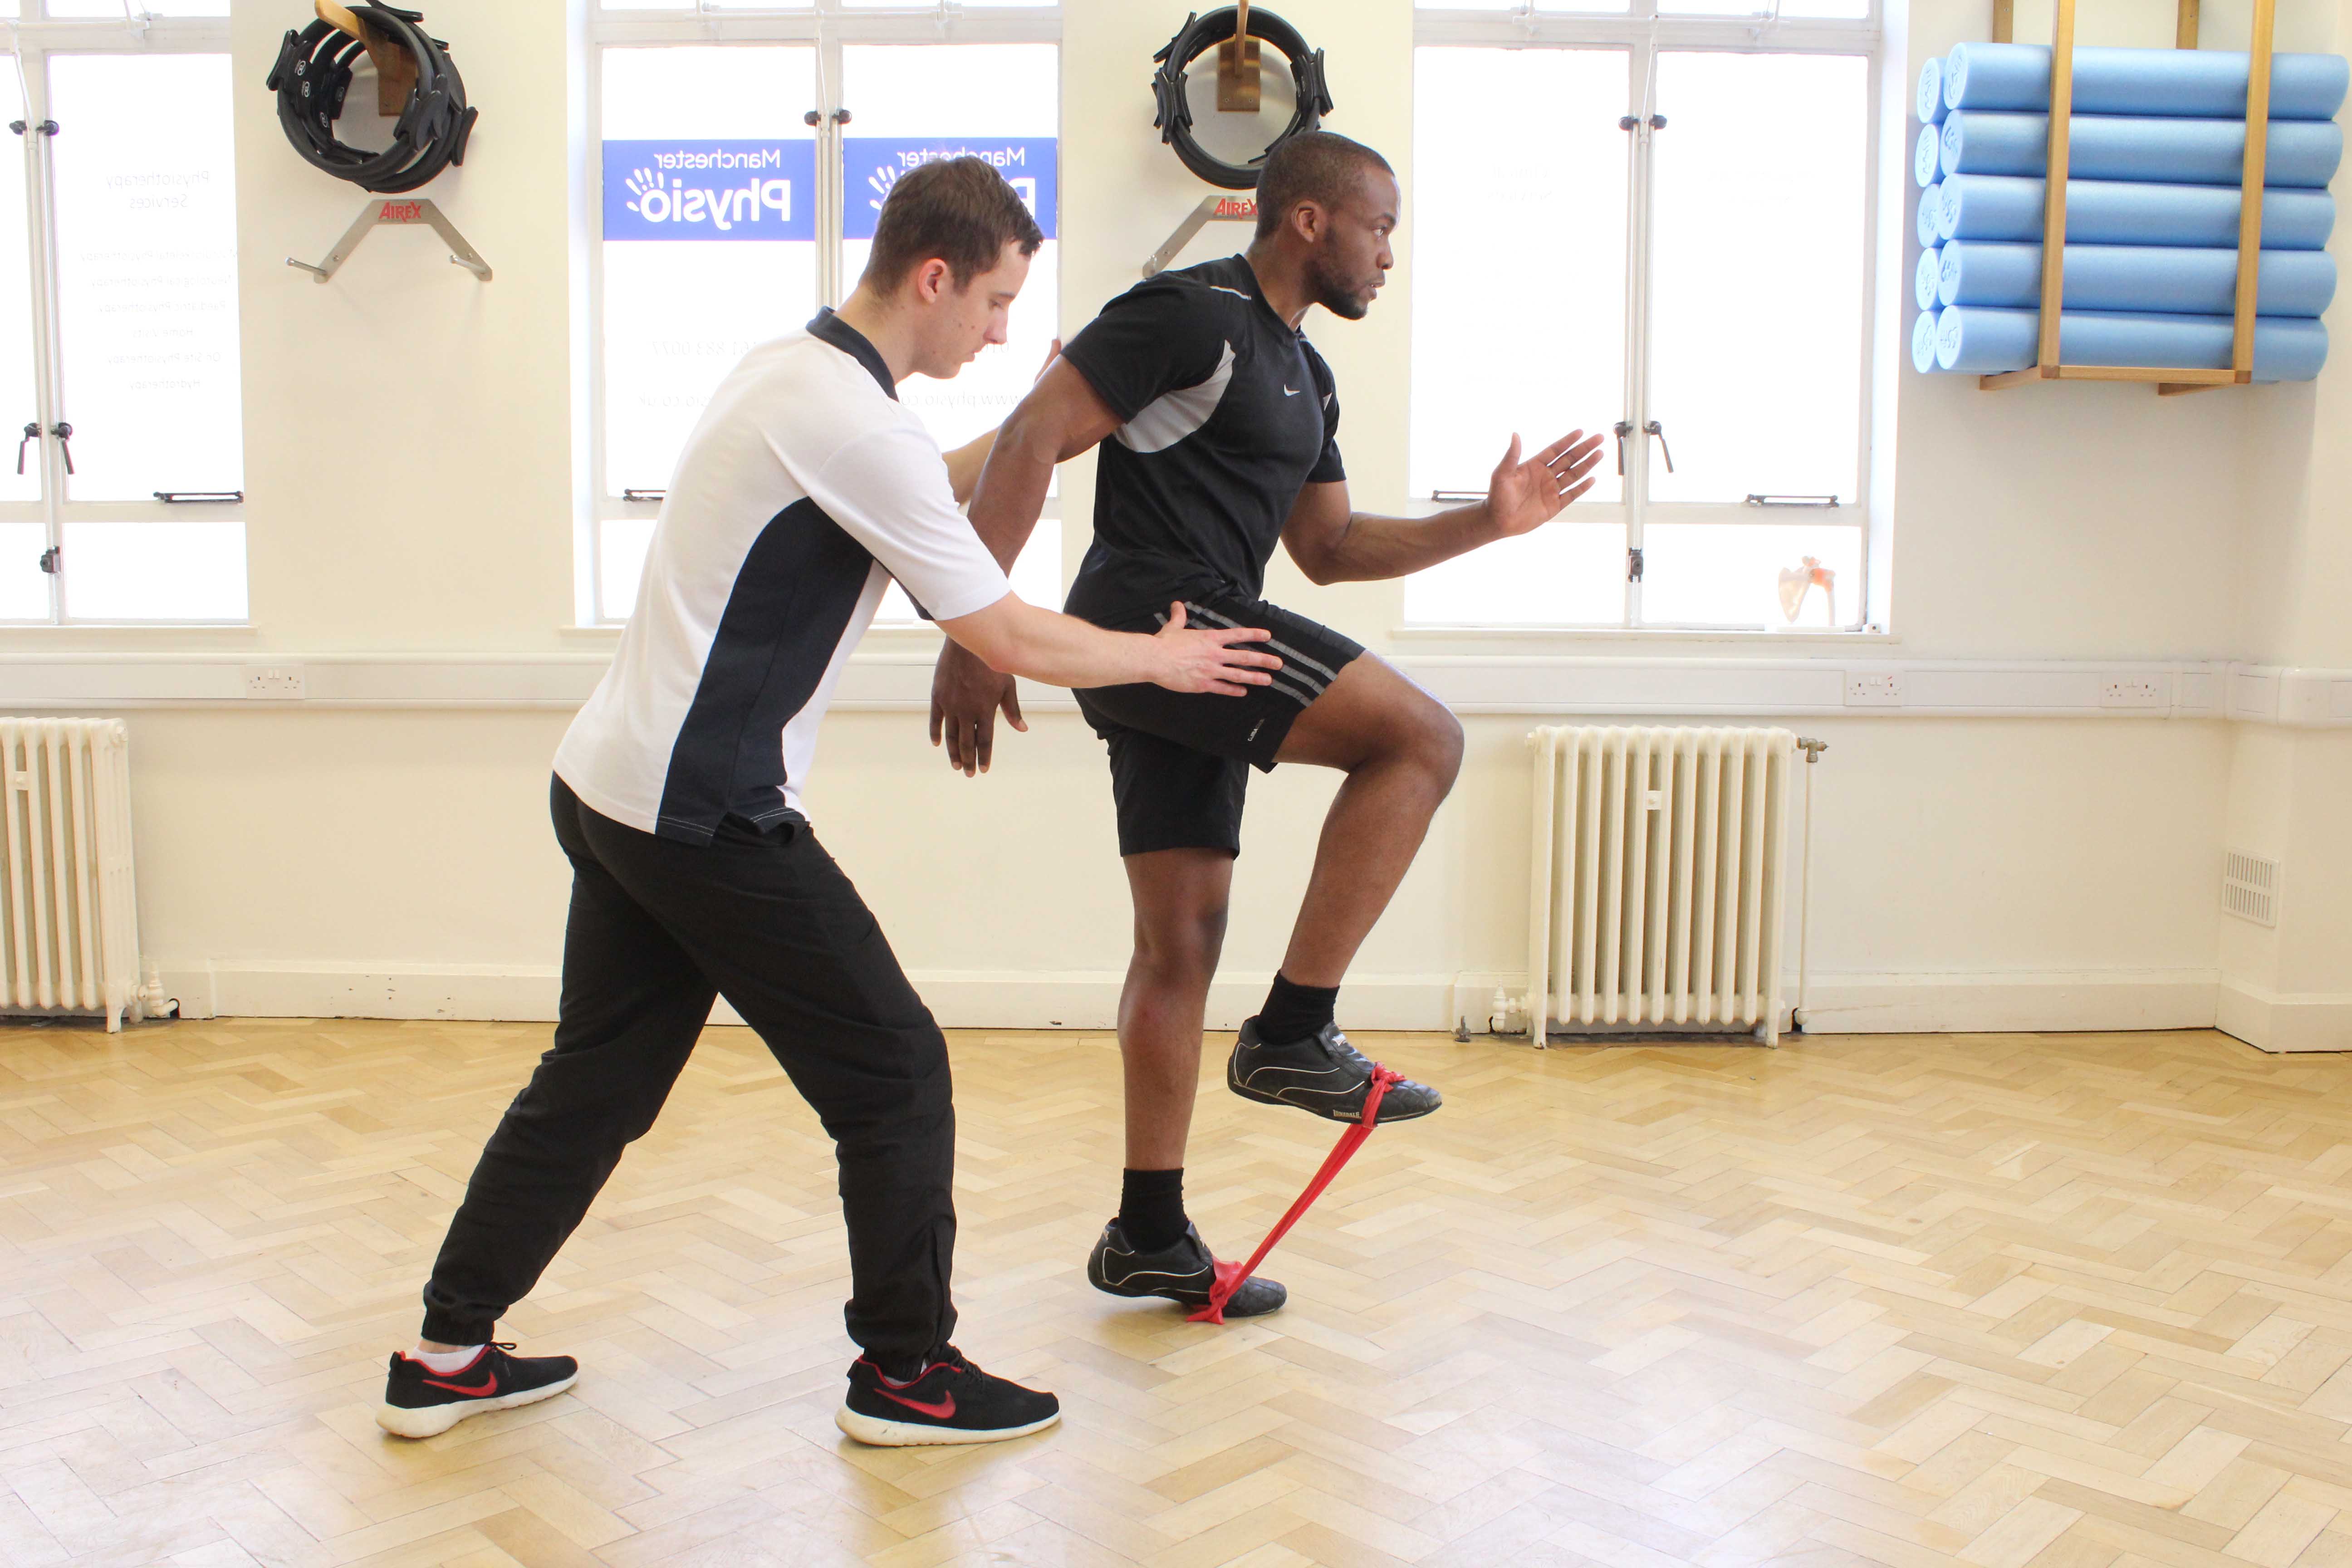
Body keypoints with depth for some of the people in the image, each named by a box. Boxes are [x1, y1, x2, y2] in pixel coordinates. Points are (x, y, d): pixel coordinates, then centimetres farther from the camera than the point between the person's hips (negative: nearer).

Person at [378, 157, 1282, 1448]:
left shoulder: (790, 372, 12)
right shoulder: (853, 421, -18)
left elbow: (906, 492, 34)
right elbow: (1006, 638, -14)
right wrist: (1163, 659, 1)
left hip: (615, 786, 10)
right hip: (704, 813, -10)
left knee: (597, 1077, 18)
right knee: (894, 1073, 2)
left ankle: (446, 1356, 28)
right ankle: (906, 1373, 16)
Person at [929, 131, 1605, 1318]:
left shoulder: (1304, 377, 22)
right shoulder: (1193, 316, -8)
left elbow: (1328, 550, 27)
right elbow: (1031, 438, -15)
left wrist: (1484, 525, 17)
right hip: (1152, 615, -10)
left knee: (1181, 939, 9)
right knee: (1421, 736, -15)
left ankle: (1149, 1239, 17)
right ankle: (1291, 1034, -10)